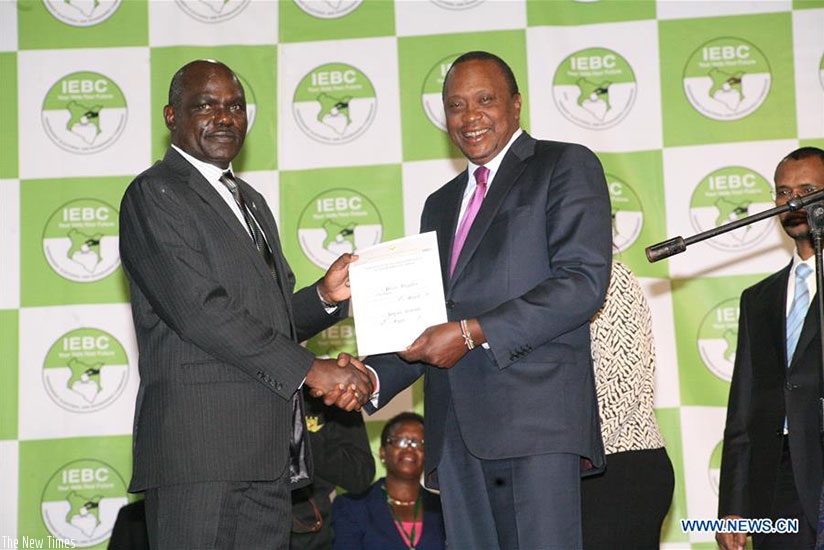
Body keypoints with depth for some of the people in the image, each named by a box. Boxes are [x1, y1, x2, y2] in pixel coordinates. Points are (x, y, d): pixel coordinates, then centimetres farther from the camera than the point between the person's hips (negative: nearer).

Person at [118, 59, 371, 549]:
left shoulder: (251, 202, 24)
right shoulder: (154, 194, -4)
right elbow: (200, 311, -15)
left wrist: (325, 296, 4)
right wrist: (309, 370, -16)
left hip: (269, 453, 8)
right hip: (198, 445, -8)